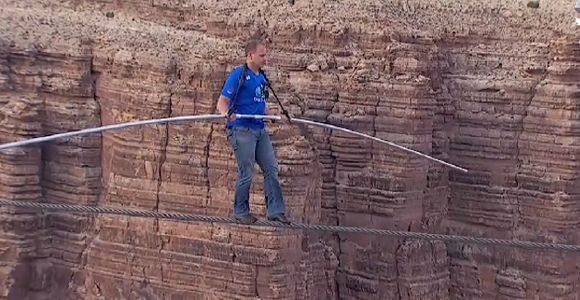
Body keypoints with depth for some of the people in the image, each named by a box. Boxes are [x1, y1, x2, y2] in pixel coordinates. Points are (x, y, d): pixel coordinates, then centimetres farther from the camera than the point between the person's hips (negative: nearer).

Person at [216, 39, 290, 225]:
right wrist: (227, 114, -33)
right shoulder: (238, 75, -9)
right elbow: (222, 102, -14)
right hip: (242, 130, -8)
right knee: (246, 174, -3)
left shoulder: (262, 77, 14)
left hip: (260, 130, 8)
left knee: (272, 169, 4)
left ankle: (275, 211, 8)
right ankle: (241, 212, 12)